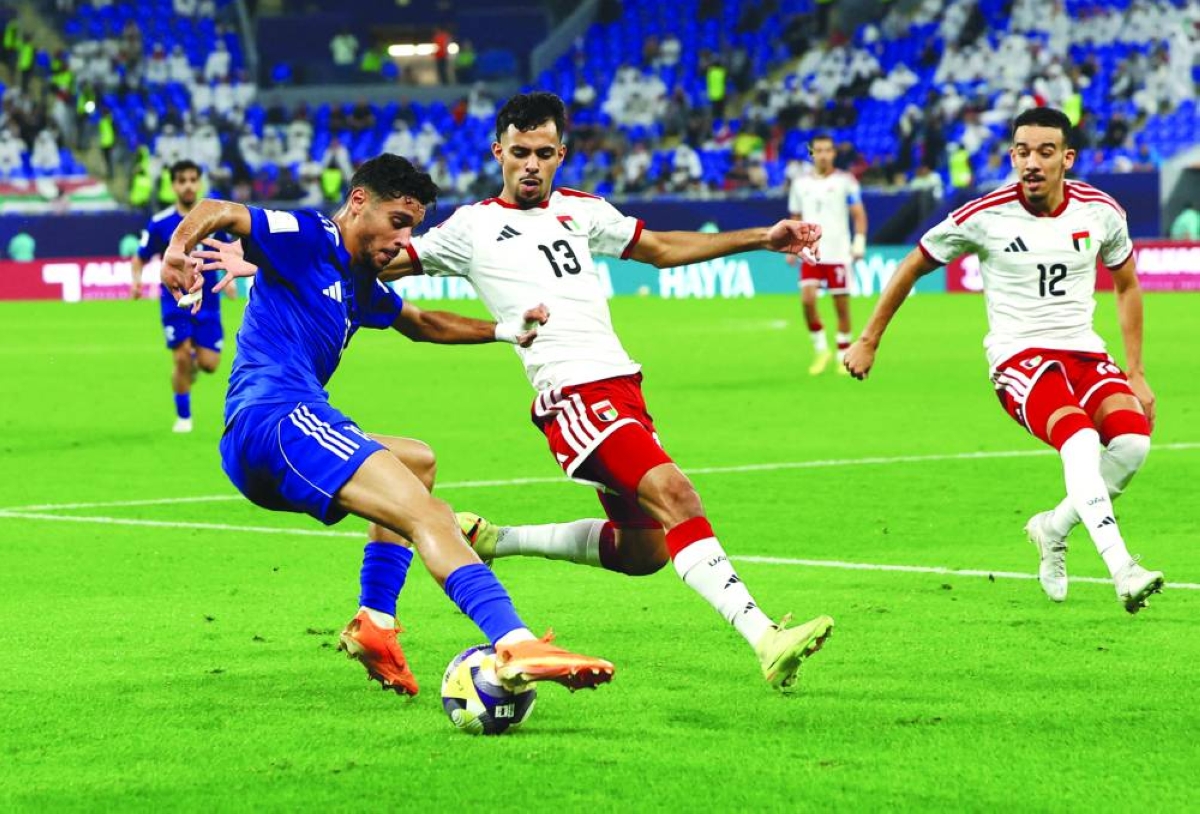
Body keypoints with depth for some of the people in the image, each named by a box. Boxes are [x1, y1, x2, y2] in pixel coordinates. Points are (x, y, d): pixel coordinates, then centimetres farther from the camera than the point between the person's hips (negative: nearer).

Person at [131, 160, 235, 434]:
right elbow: (141, 258, 2)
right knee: (181, 358, -12)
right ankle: (183, 416, 8)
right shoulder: (160, 223, -6)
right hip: (175, 300, -2)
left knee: (209, 364, -3)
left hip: (207, 301, 2)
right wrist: (136, 280, -17)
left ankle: (194, 362, 36)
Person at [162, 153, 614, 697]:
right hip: (274, 418, -11)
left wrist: (504, 331, 34)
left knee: (416, 461, 32)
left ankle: (374, 624, 15)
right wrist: (178, 250, -34)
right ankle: (514, 644, -43)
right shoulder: (307, 238, 0)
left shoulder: (360, 284, 26)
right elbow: (217, 212, -13)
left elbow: (421, 324, 44)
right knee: (426, 513, -24)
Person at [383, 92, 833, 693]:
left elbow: (662, 249, 28)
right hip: (573, 391, -8)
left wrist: (763, 238, 23)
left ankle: (494, 540, 29)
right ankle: (765, 641, -36)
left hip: (622, 385, 8)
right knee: (674, 495, -26)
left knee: (641, 551, 13)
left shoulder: (578, 211, 19)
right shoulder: (473, 227, 4)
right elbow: (385, 264, 8)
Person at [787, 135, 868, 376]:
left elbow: (859, 214, -1)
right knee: (807, 299, -14)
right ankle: (821, 349, 3)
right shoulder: (800, 183, 10)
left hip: (838, 253, -2)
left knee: (841, 305, 1)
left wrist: (859, 242, -12)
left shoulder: (845, 181, 0)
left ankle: (844, 356, 12)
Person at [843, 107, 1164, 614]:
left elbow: (1126, 285, 18)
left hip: (1084, 352, 4)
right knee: (1080, 439, -33)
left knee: (1133, 438, -24)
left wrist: (1135, 373, 14)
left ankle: (1054, 529, 2)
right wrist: (869, 341, 12)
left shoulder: (1100, 211, 1)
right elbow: (914, 266, 8)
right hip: (1018, 358, -4)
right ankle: (1122, 571, -41)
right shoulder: (984, 217, -8)